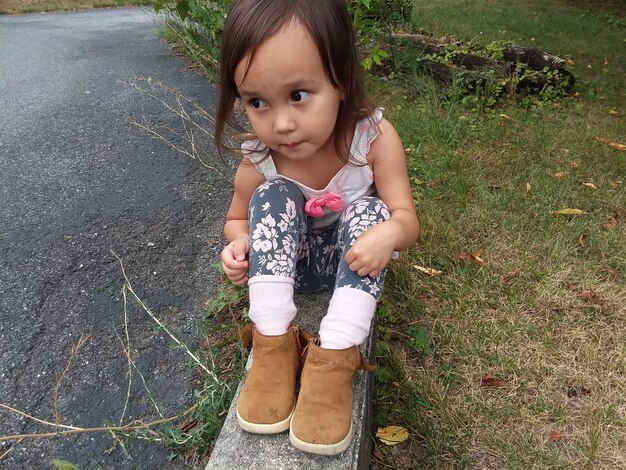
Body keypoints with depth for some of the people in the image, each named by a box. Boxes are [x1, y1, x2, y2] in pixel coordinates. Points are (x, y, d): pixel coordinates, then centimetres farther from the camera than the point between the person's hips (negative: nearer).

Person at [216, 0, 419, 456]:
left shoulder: (375, 138, -23)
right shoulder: (257, 162, -20)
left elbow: (406, 216, -20)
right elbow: (238, 219, 0)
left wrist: (390, 233, -46)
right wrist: (240, 244, -25)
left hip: (349, 261, 0)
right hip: (289, 262, 0)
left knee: (369, 209, -30)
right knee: (274, 194, -27)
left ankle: (335, 357, -33)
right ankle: (272, 340, -27)